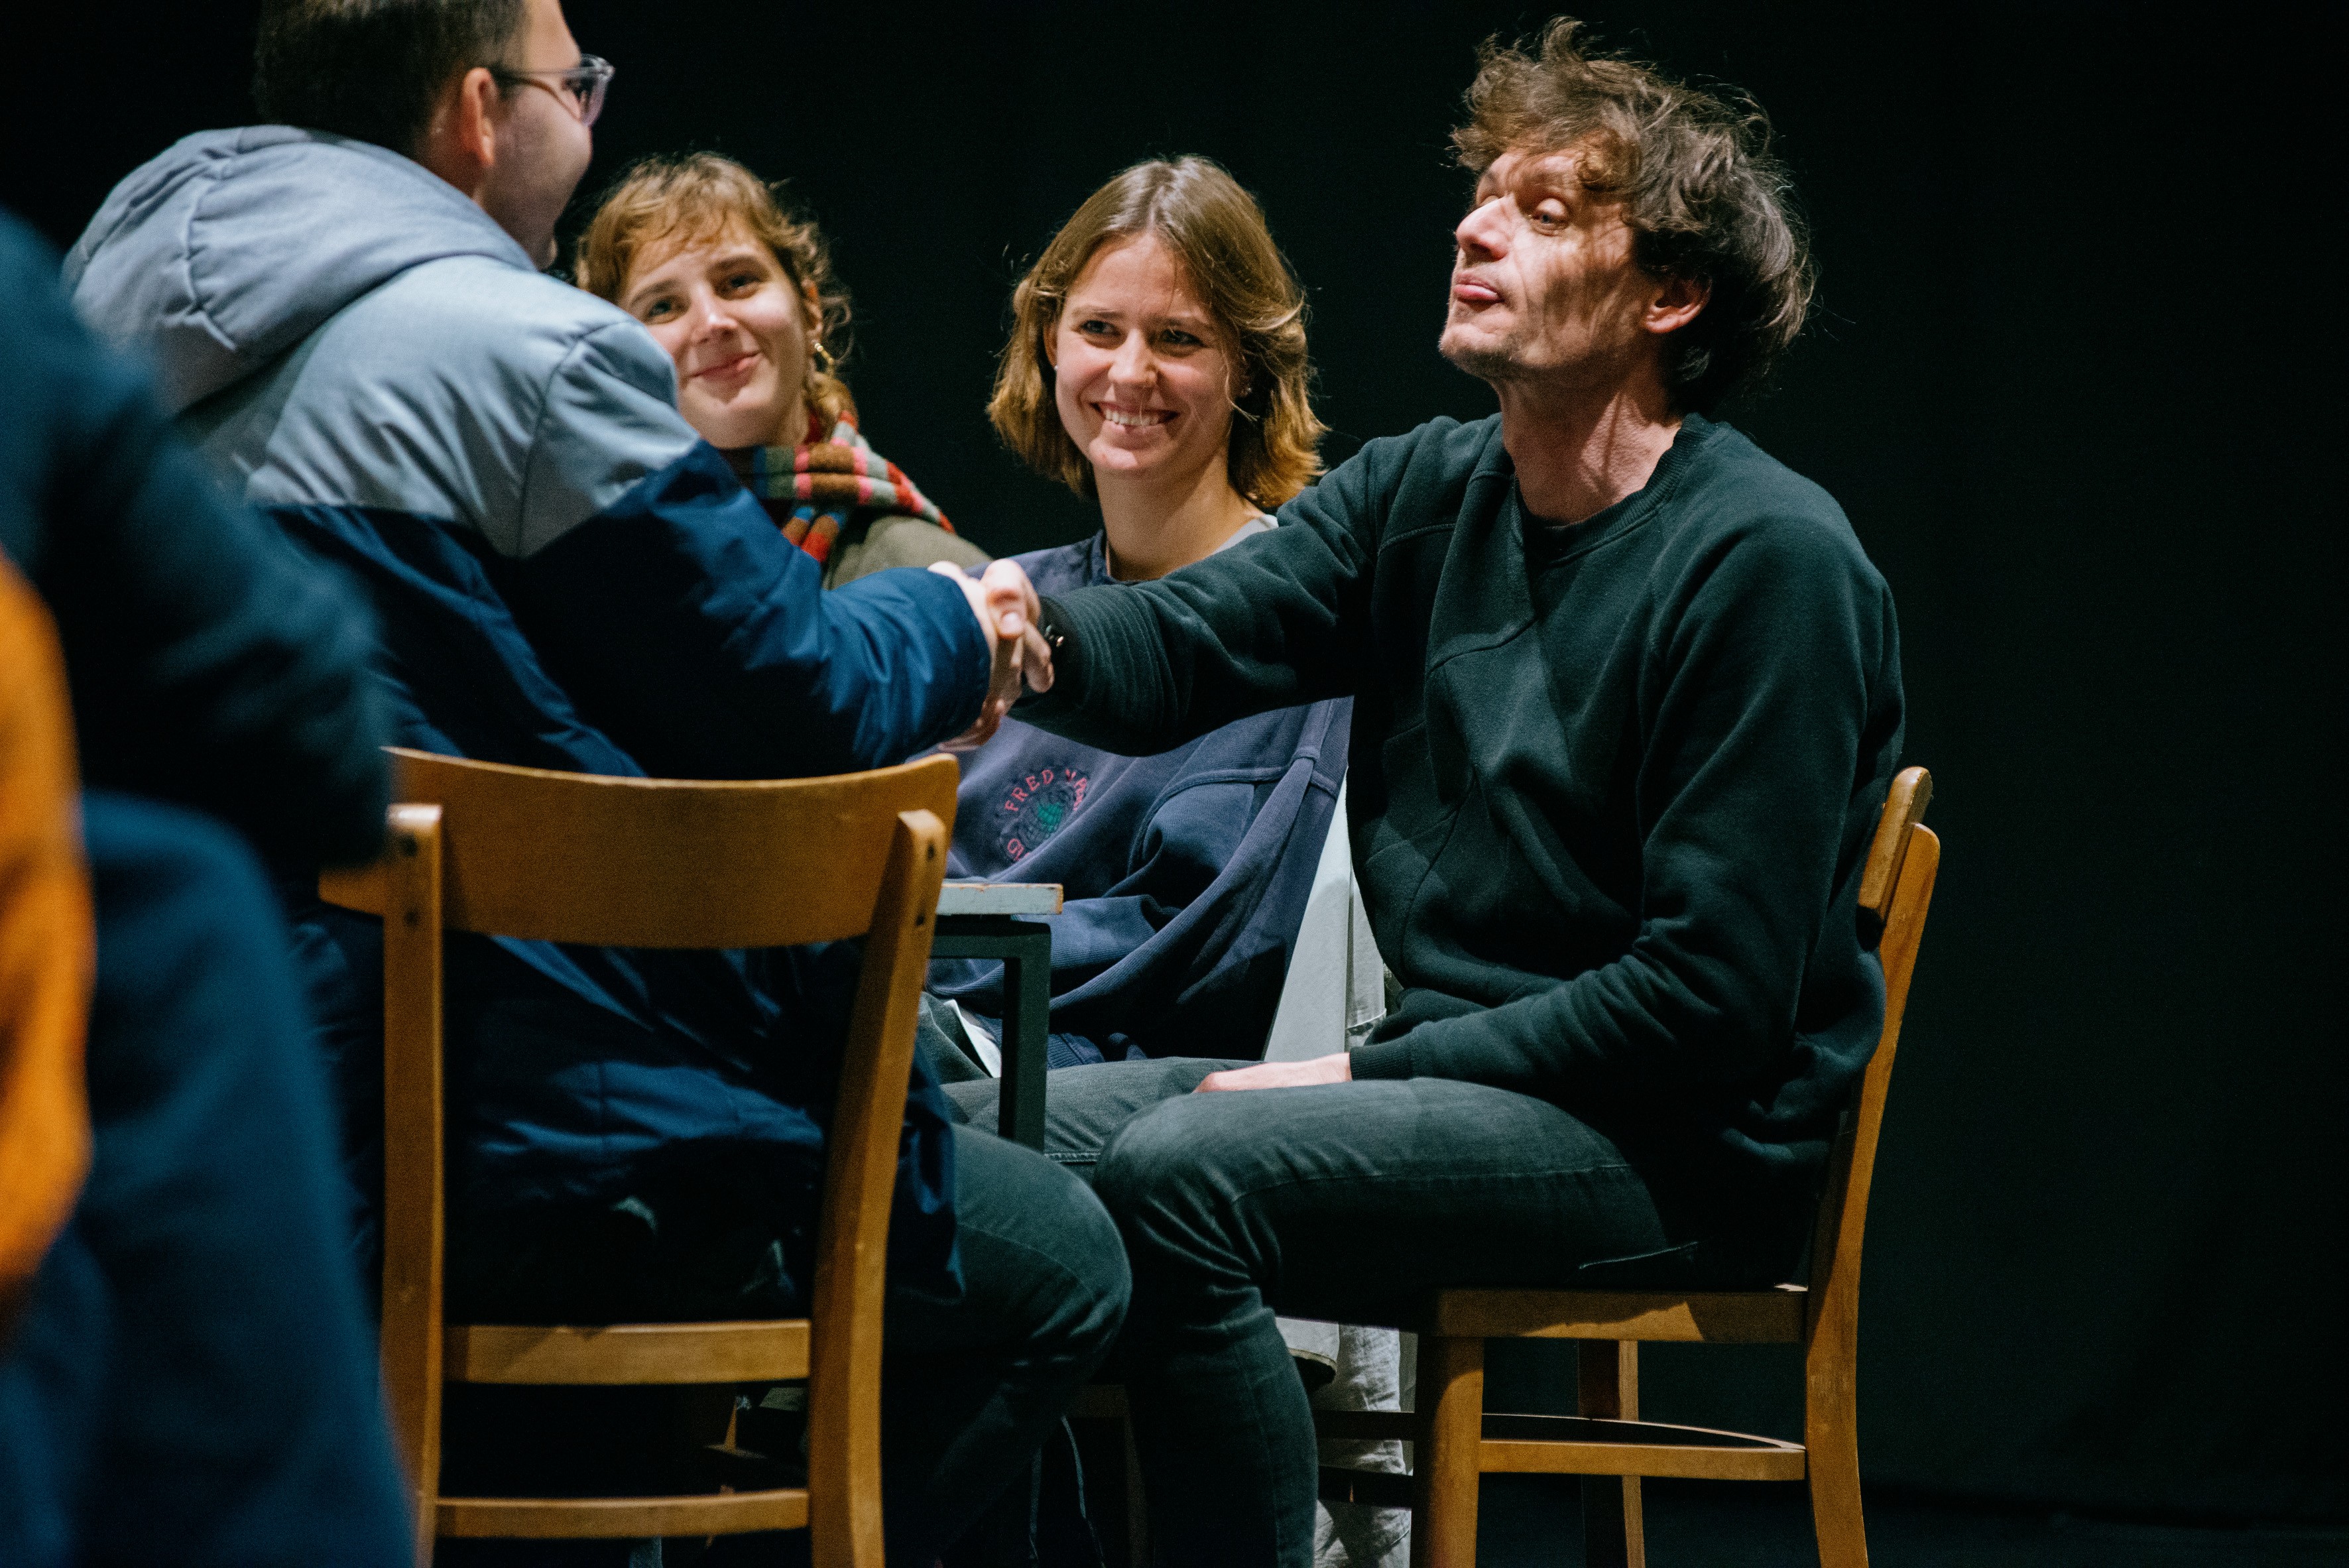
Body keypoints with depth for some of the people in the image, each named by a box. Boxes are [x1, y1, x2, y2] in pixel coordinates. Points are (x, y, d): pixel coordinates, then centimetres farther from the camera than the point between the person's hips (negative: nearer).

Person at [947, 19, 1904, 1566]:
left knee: (1181, 1174, -27)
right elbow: (1173, 652, -4)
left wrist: (1369, 1074, -15)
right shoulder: (1421, 496, 11)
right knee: (984, 1132, -4)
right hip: (1451, 1079, 8)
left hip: (1679, 1147, -8)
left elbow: (1710, 993, -17)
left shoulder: (1769, 559, -12)